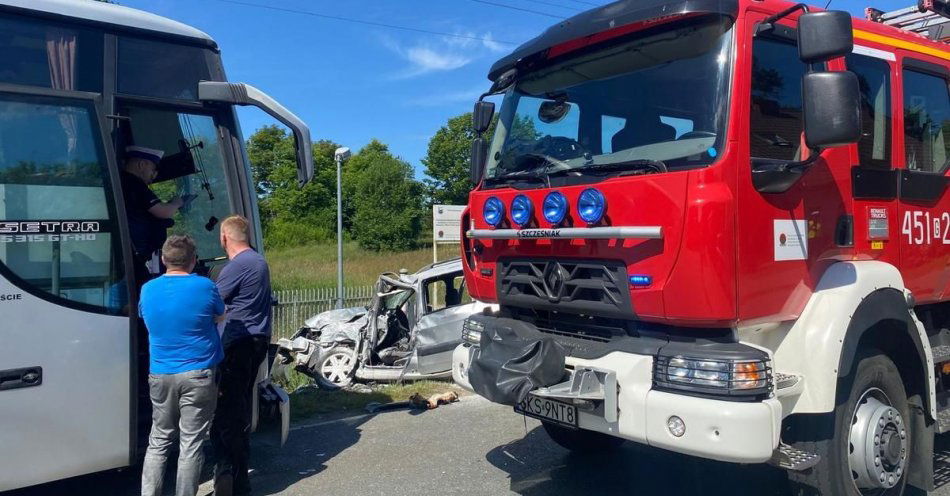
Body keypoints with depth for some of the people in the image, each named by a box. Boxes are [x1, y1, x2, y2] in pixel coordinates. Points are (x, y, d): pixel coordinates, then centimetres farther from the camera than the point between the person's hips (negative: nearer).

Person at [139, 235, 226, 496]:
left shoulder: (148, 289, 1)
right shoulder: (204, 286, -11)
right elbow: (220, 317, 7)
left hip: (160, 375, 4)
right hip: (197, 375, -4)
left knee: (159, 440, 16)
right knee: (191, 443, 3)